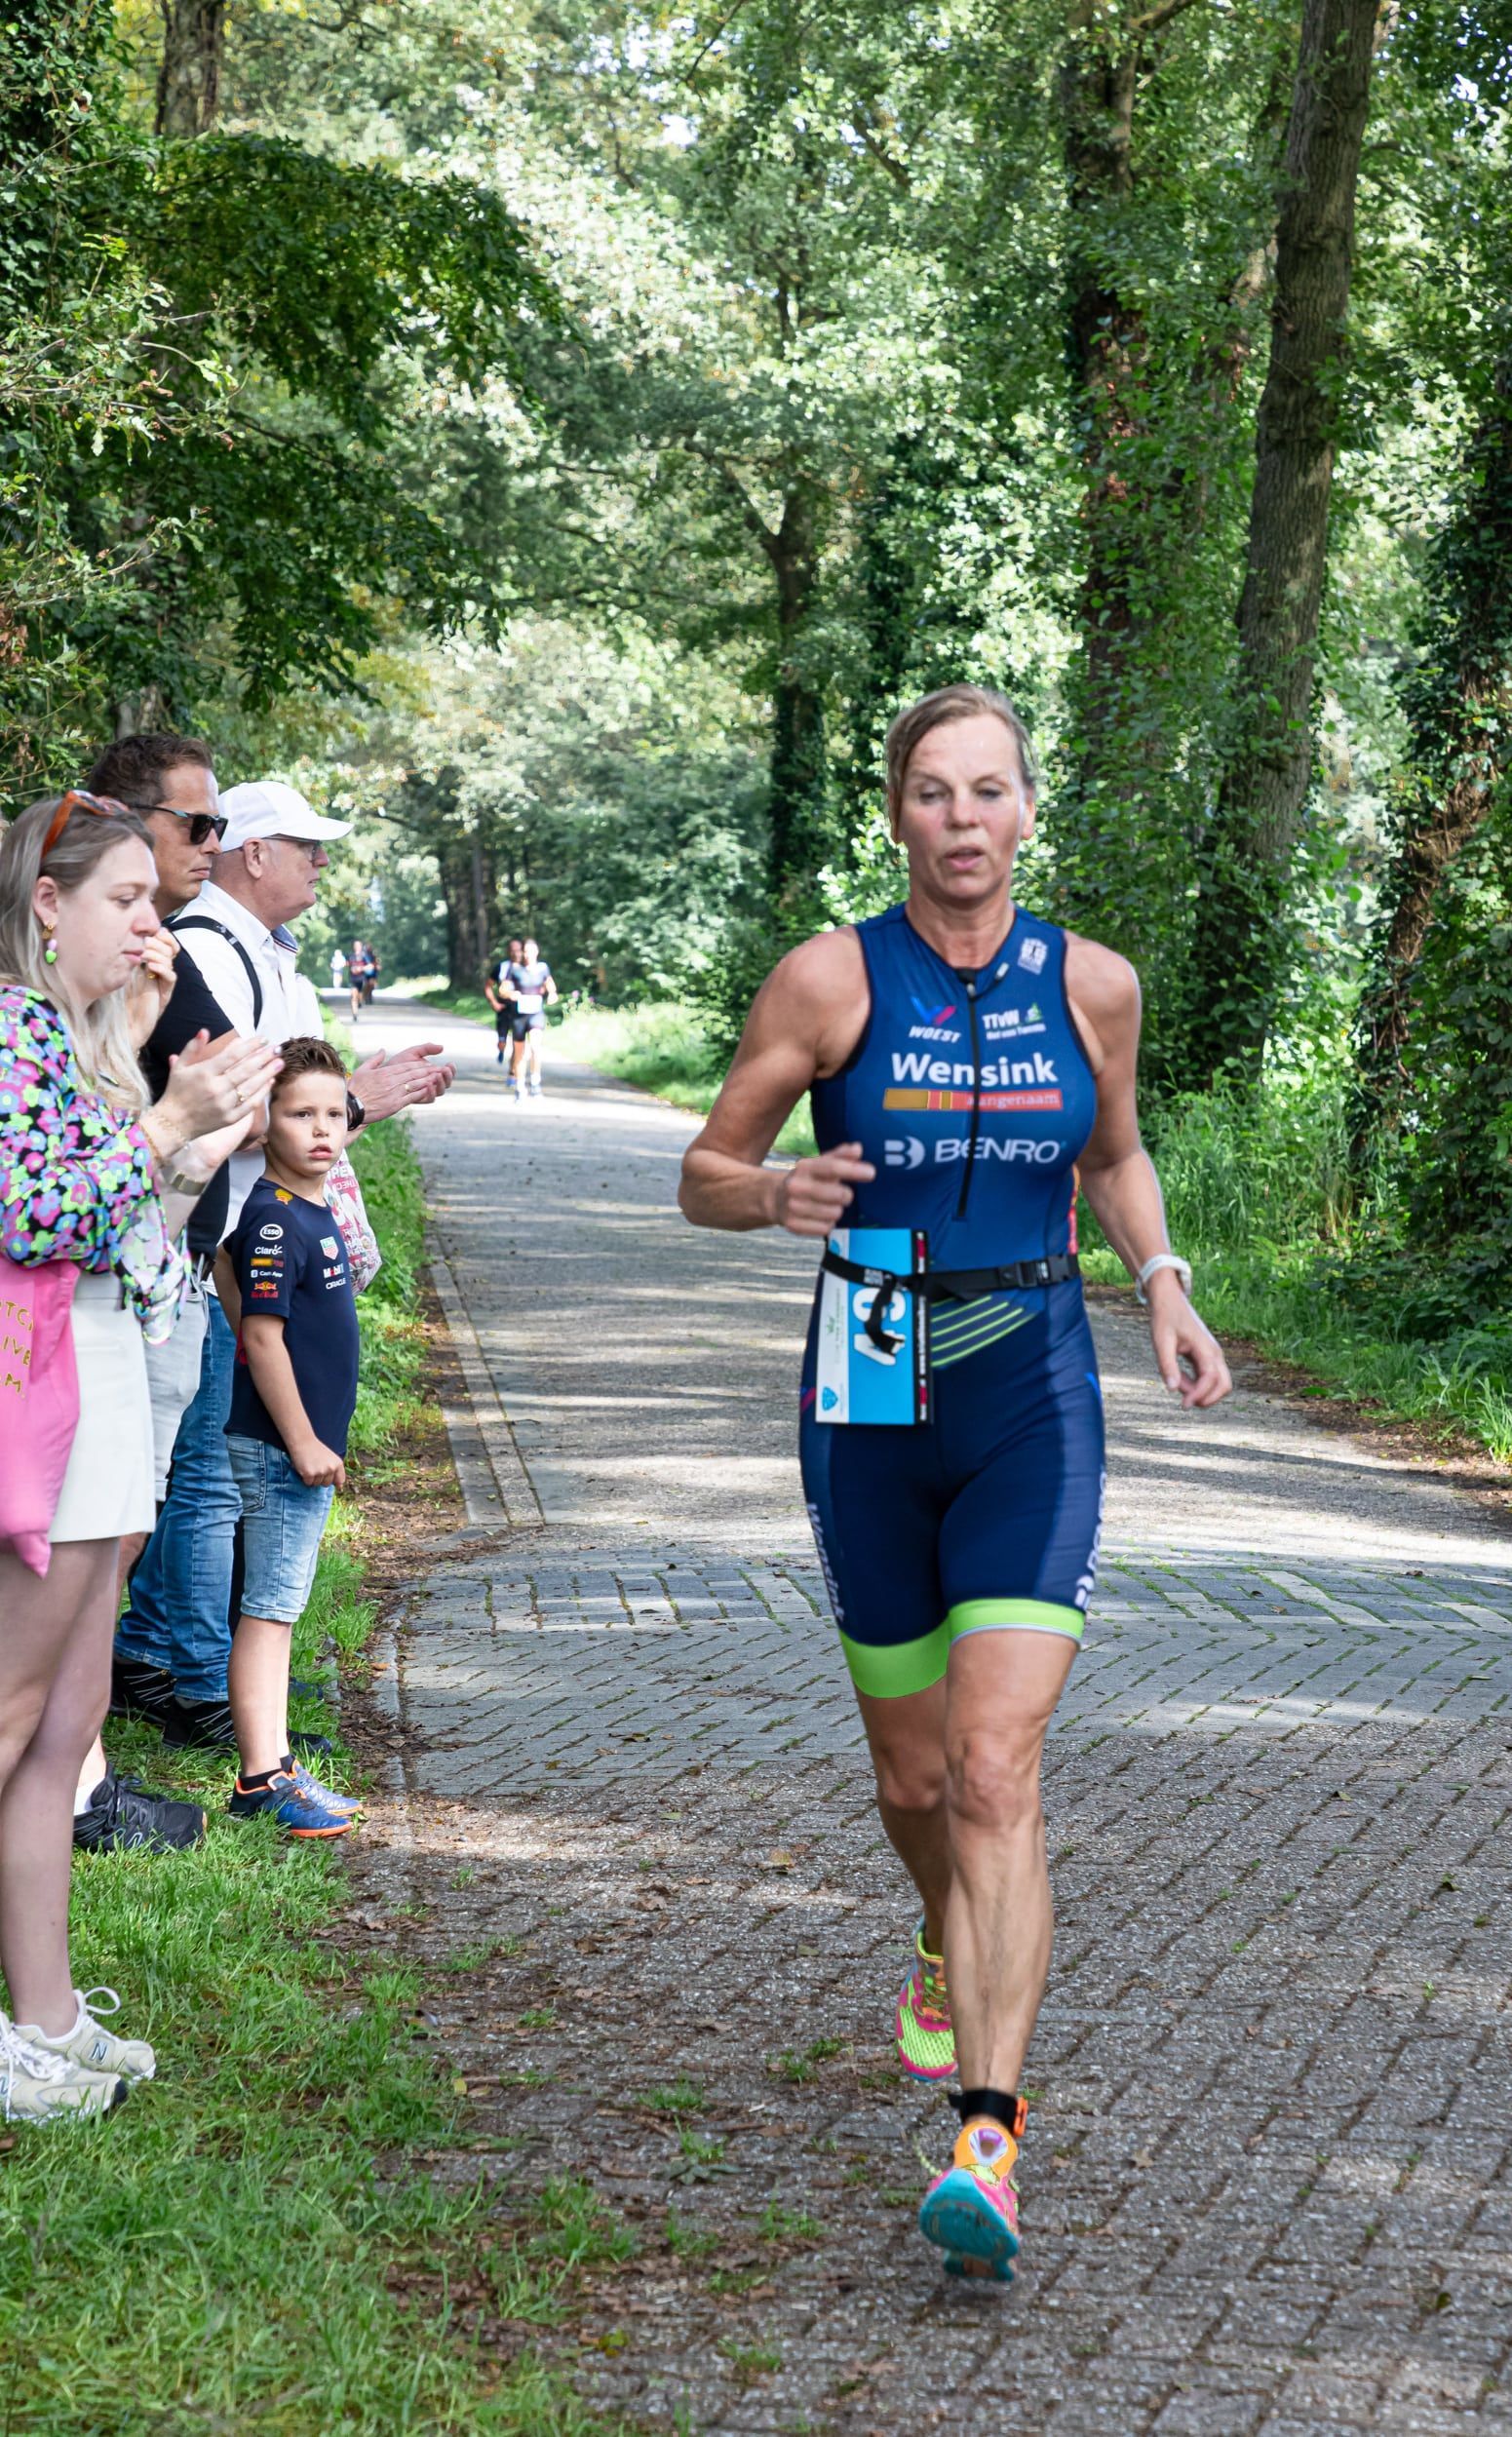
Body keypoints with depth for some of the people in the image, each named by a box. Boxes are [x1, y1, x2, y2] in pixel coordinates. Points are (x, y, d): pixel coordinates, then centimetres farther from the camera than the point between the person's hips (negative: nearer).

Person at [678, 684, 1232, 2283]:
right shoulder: (829, 981, -5)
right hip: (872, 1403, 1)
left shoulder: (1090, 986, 0)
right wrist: (781, 1195, -22)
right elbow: (705, 1175, 1)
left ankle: (987, 2138, -17)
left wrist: (1163, 1285, 2)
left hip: (1033, 1402, -1)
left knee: (996, 1771, -15)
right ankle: (949, 1958, 48)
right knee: (910, 1771, 15)